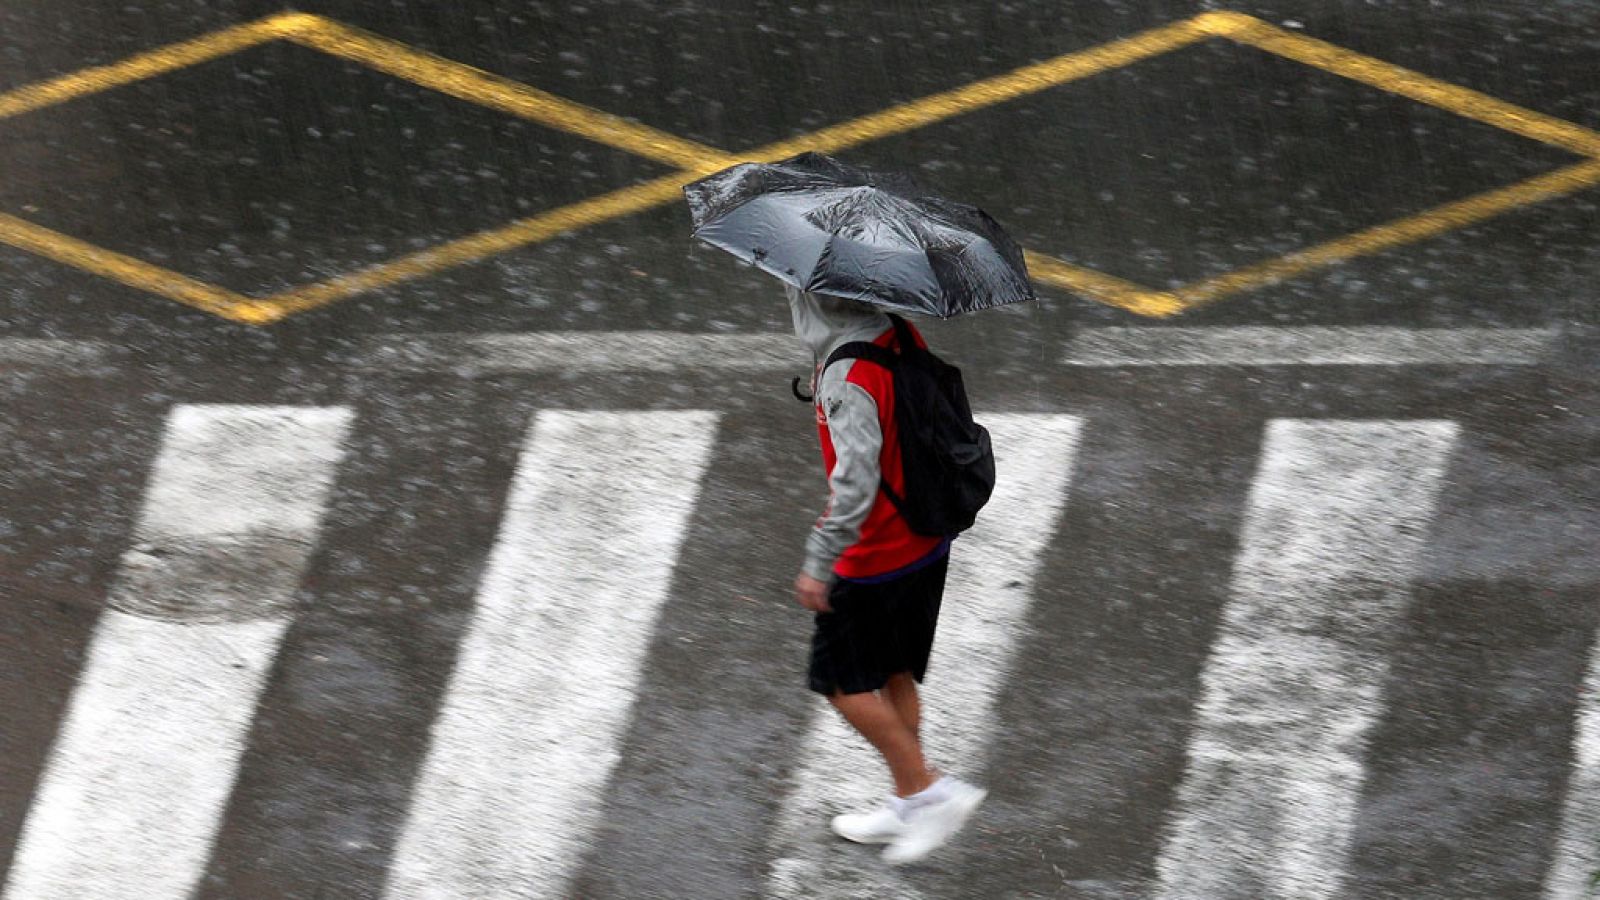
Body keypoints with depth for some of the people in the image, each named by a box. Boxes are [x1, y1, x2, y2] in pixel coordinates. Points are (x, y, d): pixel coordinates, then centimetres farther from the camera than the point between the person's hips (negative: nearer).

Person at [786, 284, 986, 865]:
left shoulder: (847, 377, -27)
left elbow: (856, 480, -30)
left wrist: (818, 564, -23)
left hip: (874, 561, -8)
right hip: (927, 546, 8)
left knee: (845, 684, 7)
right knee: (894, 676, 20)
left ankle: (932, 791, 6)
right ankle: (907, 807, 29)